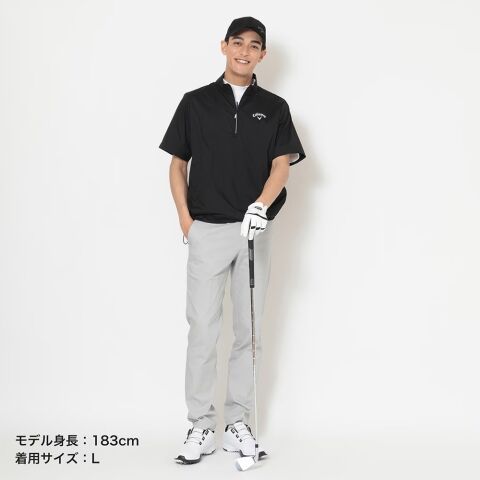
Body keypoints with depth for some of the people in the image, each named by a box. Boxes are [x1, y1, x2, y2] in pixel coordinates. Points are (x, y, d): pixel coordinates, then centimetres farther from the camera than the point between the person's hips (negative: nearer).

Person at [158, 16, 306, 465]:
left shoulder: (274, 107, 6)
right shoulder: (195, 102, 6)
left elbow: (281, 165, -4)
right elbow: (178, 163, 9)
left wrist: (261, 205, -23)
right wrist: (185, 218, -1)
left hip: (256, 230, 1)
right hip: (207, 230, -1)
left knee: (249, 330, 6)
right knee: (203, 330, -2)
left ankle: (238, 423, 15)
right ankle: (201, 426, 6)